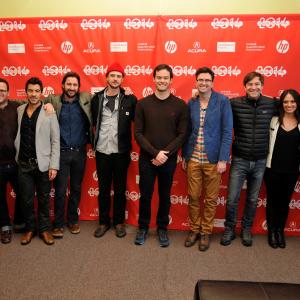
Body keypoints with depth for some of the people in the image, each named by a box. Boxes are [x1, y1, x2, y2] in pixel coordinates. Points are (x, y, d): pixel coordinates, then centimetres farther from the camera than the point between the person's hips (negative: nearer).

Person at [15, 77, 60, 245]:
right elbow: (17, 136, 8)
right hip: (24, 164, 2)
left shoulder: (49, 112, -6)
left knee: (44, 199, 10)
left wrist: (54, 165, -9)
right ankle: (30, 228, 30)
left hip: (43, 164, -2)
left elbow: (55, 141, -6)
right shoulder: (19, 110, 4)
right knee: (27, 200, 12)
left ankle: (44, 229, 27)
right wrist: (17, 156, 0)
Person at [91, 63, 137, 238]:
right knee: (103, 189, 12)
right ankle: (104, 222, 28)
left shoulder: (129, 99, -3)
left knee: (120, 189, 10)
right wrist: (96, 138, 5)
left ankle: (119, 222, 27)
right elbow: (93, 122, 10)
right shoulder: (97, 98, 2)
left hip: (121, 151, -1)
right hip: (102, 151, 2)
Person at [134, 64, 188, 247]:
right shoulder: (143, 104, -2)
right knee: (145, 195, 11)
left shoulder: (180, 105, -3)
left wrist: (166, 154, -15)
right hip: (147, 159, 0)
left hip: (169, 160, 0)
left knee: (165, 196, 13)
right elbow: (138, 133, -5)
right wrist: (155, 153, -15)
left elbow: (182, 134, -4)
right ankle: (143, 227, 32)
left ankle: (162, 228, 32)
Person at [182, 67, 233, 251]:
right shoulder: (191, 103, 5)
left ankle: (206, 232, 28)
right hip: (193, 159, 3)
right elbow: (187, 131, 10)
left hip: (213, 160, -3)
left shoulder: (223, 101, -6)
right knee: (193, 197, 10)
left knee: (211, 199, 10)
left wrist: (223, 159, -13)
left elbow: (227, 132, -8)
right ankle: (194, 229, 29)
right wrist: (184, 156, 8)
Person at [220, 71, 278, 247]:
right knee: (232, 198, 3)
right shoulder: (235, 103, -9)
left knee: (253, 199, 15)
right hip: (240, 160, -2)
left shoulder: (272, 104, -3)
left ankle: (246, 229, 35)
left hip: (260, 162, 2)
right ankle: (230, 229, 26)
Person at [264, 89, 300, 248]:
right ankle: (272, 231, 26)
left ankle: (280, 231, 29)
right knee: (272, 200, 9)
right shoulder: (274, 120, -3)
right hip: (273, 169, -1)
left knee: (285, 201, 13)